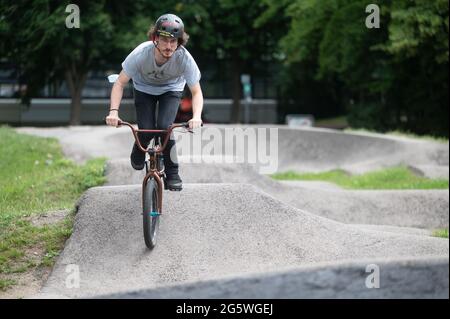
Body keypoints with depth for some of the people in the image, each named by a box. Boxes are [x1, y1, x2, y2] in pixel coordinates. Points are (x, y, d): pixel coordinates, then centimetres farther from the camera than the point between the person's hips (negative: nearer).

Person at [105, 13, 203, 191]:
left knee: (164, 126, -24)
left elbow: (196, 92, -26)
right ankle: (138, 154, 24)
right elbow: (120, 84, -26)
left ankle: (172, 173, -4)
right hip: (144, 89, 0)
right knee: (147, 130, -15)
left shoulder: (184, 58, -34)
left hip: (171, 90, 0)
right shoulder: (141, 53, -35)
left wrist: (196, 116, -45)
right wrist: (114, 111, -40)